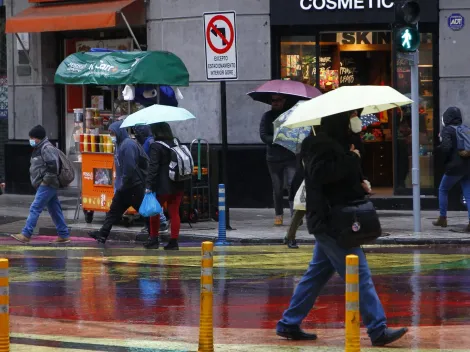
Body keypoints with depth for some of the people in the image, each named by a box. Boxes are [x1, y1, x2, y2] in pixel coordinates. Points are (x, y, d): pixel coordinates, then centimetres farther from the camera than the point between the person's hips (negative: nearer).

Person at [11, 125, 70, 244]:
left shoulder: (47, 148, -15)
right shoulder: (39, 148, 18)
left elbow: (54, 165, -24)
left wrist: (46, 180, -19)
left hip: (47, 185, -11)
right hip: (43, 185, 11)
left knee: (35, 208, -12)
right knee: (54, 210, 11)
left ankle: (26, 234, -14)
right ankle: (64, 235, 14)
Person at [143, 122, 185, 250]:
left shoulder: (156, 146, -11)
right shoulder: (175, 144, 9)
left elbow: (153, 167, -18)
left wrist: (148, 184, -20)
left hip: (163, 186, -6)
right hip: (178, 186, 6)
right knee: (174, 212, 7)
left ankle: (154, 239, 13)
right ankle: (174, 241, 6)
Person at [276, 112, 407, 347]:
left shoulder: (334, 144, 19)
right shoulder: (320, 145, -14)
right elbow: (320, 173, -28)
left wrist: (359, 186, 8)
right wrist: (350, 160, -22)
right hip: (330, 222, -11)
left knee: (318, 273, 14)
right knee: (359, 274, -11)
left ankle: (289, 324, 19)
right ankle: (378, 330, -11)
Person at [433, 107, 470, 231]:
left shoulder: (447, 130, -8)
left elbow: (446, 147, -20)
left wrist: (444, 160, -4)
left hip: (454, 167, -5)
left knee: (443, 190, 15)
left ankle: (442, 218, 18)